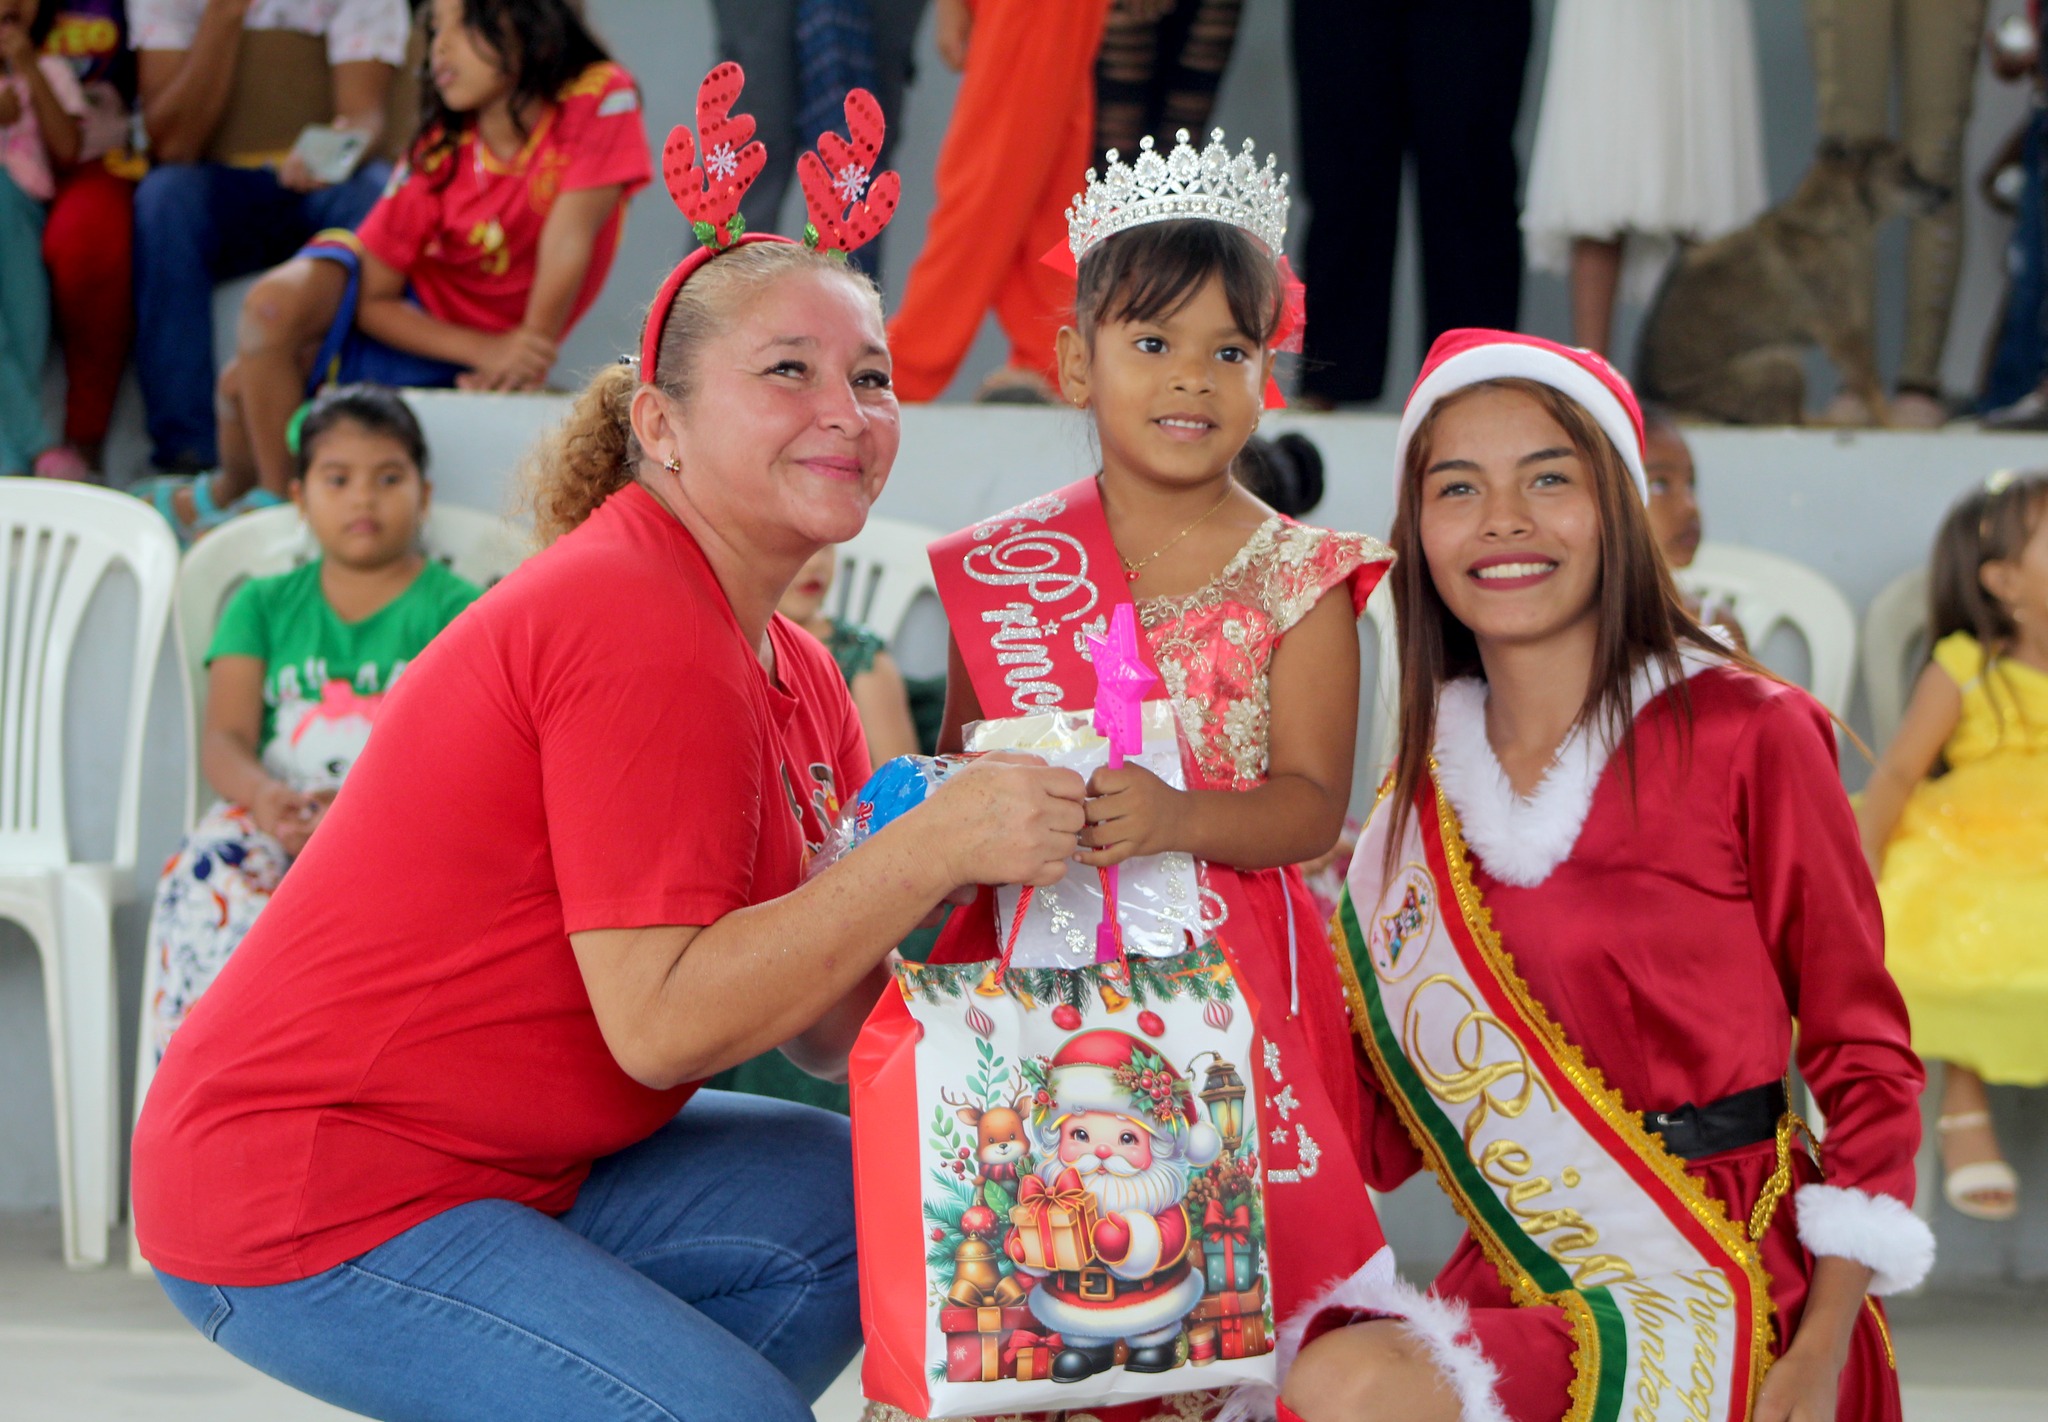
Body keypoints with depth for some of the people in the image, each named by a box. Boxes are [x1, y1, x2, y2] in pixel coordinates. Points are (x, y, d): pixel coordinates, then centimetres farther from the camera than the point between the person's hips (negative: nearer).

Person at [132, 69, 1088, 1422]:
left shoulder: (793, 676, 9)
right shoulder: (641, 630, -20)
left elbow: (825, 1019, 4)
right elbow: (663, 1023, -24)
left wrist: (1010, 849, -10)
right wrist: (934, 847, -25)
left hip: (505, 1161, 10)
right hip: (308, 1204, -10)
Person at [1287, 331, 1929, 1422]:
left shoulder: (1745, 738, -3)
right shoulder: (1421, 800, 12)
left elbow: (1864, 1059, -2)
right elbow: (1384, 1129, 14)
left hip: (1712, 1292, -5)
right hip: (1512, 1291, 5)